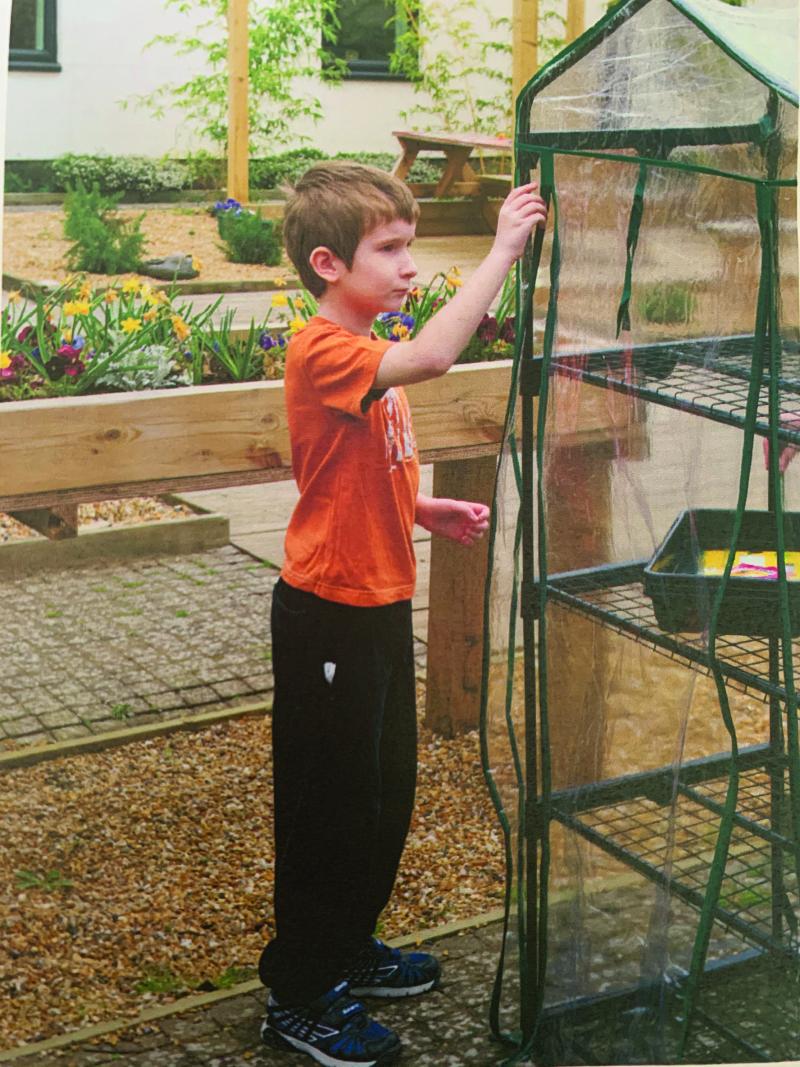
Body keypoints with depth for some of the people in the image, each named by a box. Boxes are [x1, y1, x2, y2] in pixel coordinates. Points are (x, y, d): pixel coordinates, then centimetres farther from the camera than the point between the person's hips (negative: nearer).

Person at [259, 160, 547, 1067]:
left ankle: (347, 948, 39)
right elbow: (433, 356, -39)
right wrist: (503, 250, -33)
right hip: (328, 615, -10)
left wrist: (428, 511, 4)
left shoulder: (367, 355, 11)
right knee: (327, 804, 3)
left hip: (379, 603, 10)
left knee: (387, 790, 21)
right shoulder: (321, 352, -21)